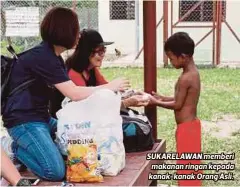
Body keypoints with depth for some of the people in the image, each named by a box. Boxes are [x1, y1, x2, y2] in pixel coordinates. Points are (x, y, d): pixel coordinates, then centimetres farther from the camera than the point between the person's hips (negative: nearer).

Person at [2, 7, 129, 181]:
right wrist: (110, 87, -13)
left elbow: (71, 91, 5)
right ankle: (19, 149, 2)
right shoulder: (42, 56, -20)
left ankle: (28, 146, 11)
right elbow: (74, 94, -23)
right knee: (56, 172, -23)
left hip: (42, 117, 10)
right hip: (24, 121, -10)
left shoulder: (54, 57, 13)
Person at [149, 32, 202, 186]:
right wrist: (163, 98, 10)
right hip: (190, 124, 10)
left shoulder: (185, 78, -23)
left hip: (186, 127, -10)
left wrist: (156, 103, -6)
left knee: (186, 165, 1)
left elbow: (178, 105, -17)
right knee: (190, 164, 18)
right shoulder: (193, 73, 7)